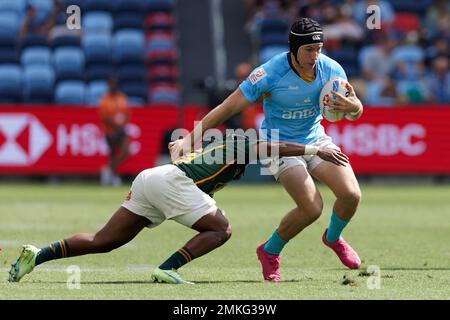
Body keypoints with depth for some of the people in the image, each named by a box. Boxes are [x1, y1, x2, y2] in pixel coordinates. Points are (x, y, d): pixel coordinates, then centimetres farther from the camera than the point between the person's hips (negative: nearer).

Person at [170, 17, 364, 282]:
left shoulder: (330, 69, -11)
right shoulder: (270, 73, -24)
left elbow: (355, 112, -3)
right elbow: (229, 107, -19)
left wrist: (353, 106, -29)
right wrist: (191, 138, -22)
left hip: (315, 139, 5)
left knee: (351, 195, -11)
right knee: (312, 208, -20)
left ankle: (333, 238, 23)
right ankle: (270, 252, 7)